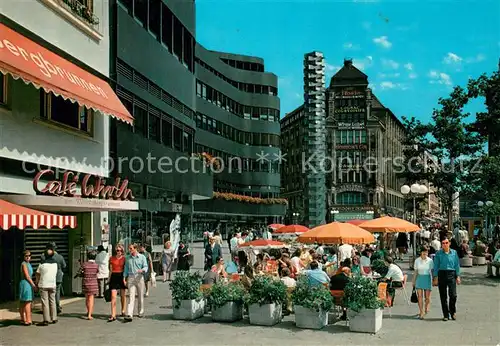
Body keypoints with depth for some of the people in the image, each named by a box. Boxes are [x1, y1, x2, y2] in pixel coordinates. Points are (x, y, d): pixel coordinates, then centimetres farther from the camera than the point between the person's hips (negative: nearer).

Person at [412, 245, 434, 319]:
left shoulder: (430, 261, -3)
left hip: (427, 278, -1)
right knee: (420, 296, -7)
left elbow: (432, 271, 3)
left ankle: (426, 309, 32)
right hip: (419, 278, 1)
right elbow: (416, 272, 8)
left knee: (427, 296, 6)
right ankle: (421, 312, -5)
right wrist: (414, 281, 9)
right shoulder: (417, 261, 2)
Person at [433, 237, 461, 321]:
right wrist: (435, 278, -1)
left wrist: (458, 276, 3)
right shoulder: (438, 253, 3)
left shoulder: (454, 253, 7)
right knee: (443, 296, 3)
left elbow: (457, 265, 9)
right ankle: (446, 315, 13)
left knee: (453, 295, -10)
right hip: (442, 274, 0)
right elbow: (436, 266, 4)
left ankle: (453, 311, 14)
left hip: (451, 274, 0)